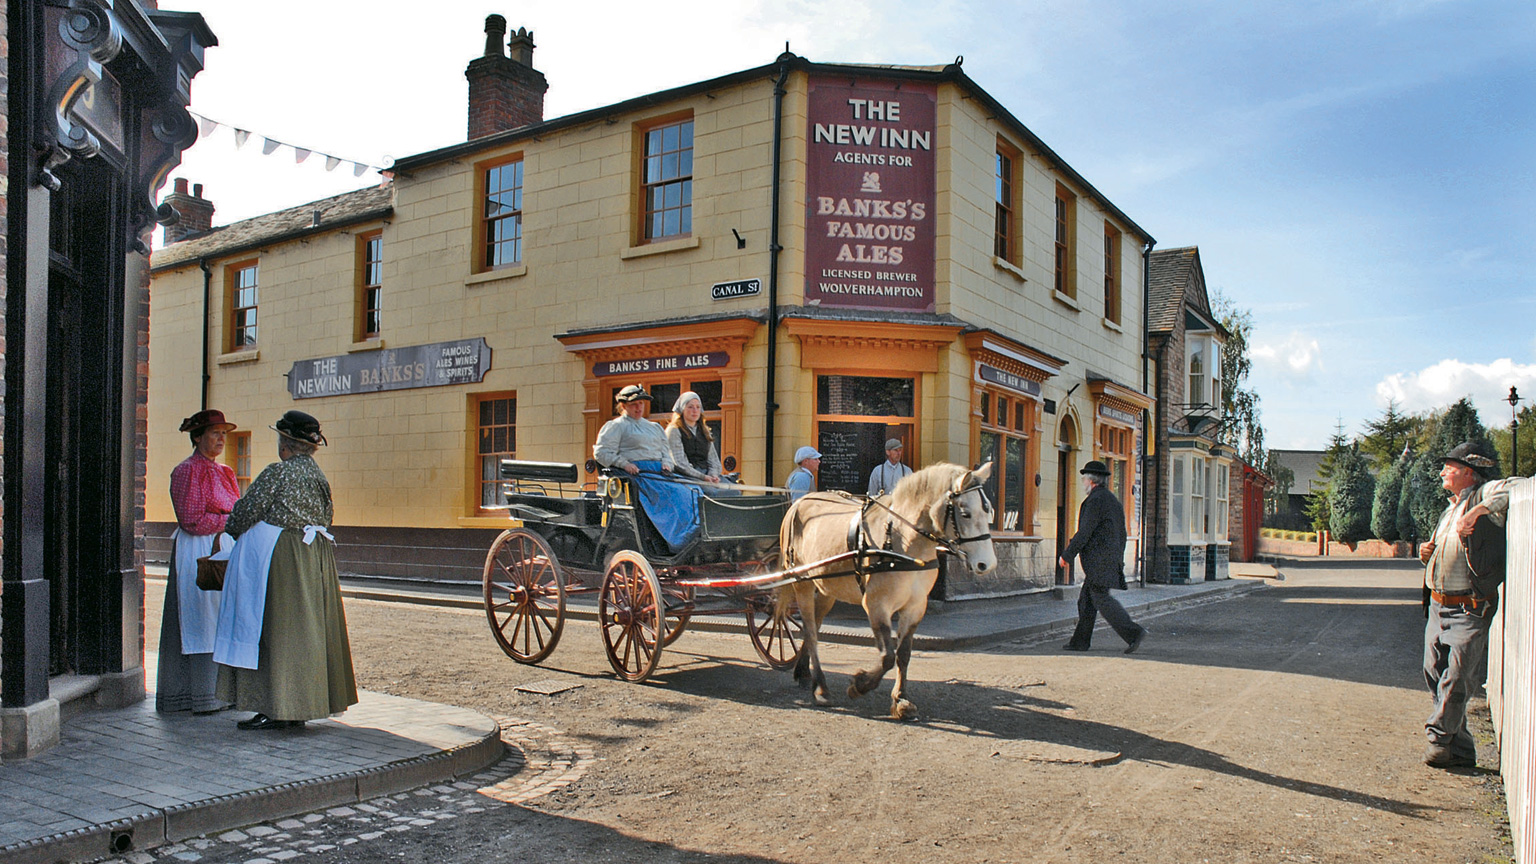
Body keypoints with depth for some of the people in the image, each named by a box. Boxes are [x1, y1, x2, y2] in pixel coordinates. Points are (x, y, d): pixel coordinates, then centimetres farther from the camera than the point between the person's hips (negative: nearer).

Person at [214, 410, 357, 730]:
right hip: (314, 559, 7)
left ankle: (277, 710, 2)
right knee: (306, 628, 10)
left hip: (279, 558, -7)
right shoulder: (318, 474, 9)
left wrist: (234, 529, 13)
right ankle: (300, 705, 16)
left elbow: (247, 511, -9)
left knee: (276, 629, -1)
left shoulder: (278, 472, -12)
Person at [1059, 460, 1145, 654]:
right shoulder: (1112, 499, 18)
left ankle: (1133, 632, -15)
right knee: (1086, 599, 11)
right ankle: (1080, 641, 13)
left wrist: (1067, 555, -10)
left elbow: (1085, 532, -17)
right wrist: (1118, 560, 26)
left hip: (1098, 559, -10)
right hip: (1111, 558, 10)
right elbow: (1122, 534, 21)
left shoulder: (1096, 500, -12)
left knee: (1101, 598, -11)